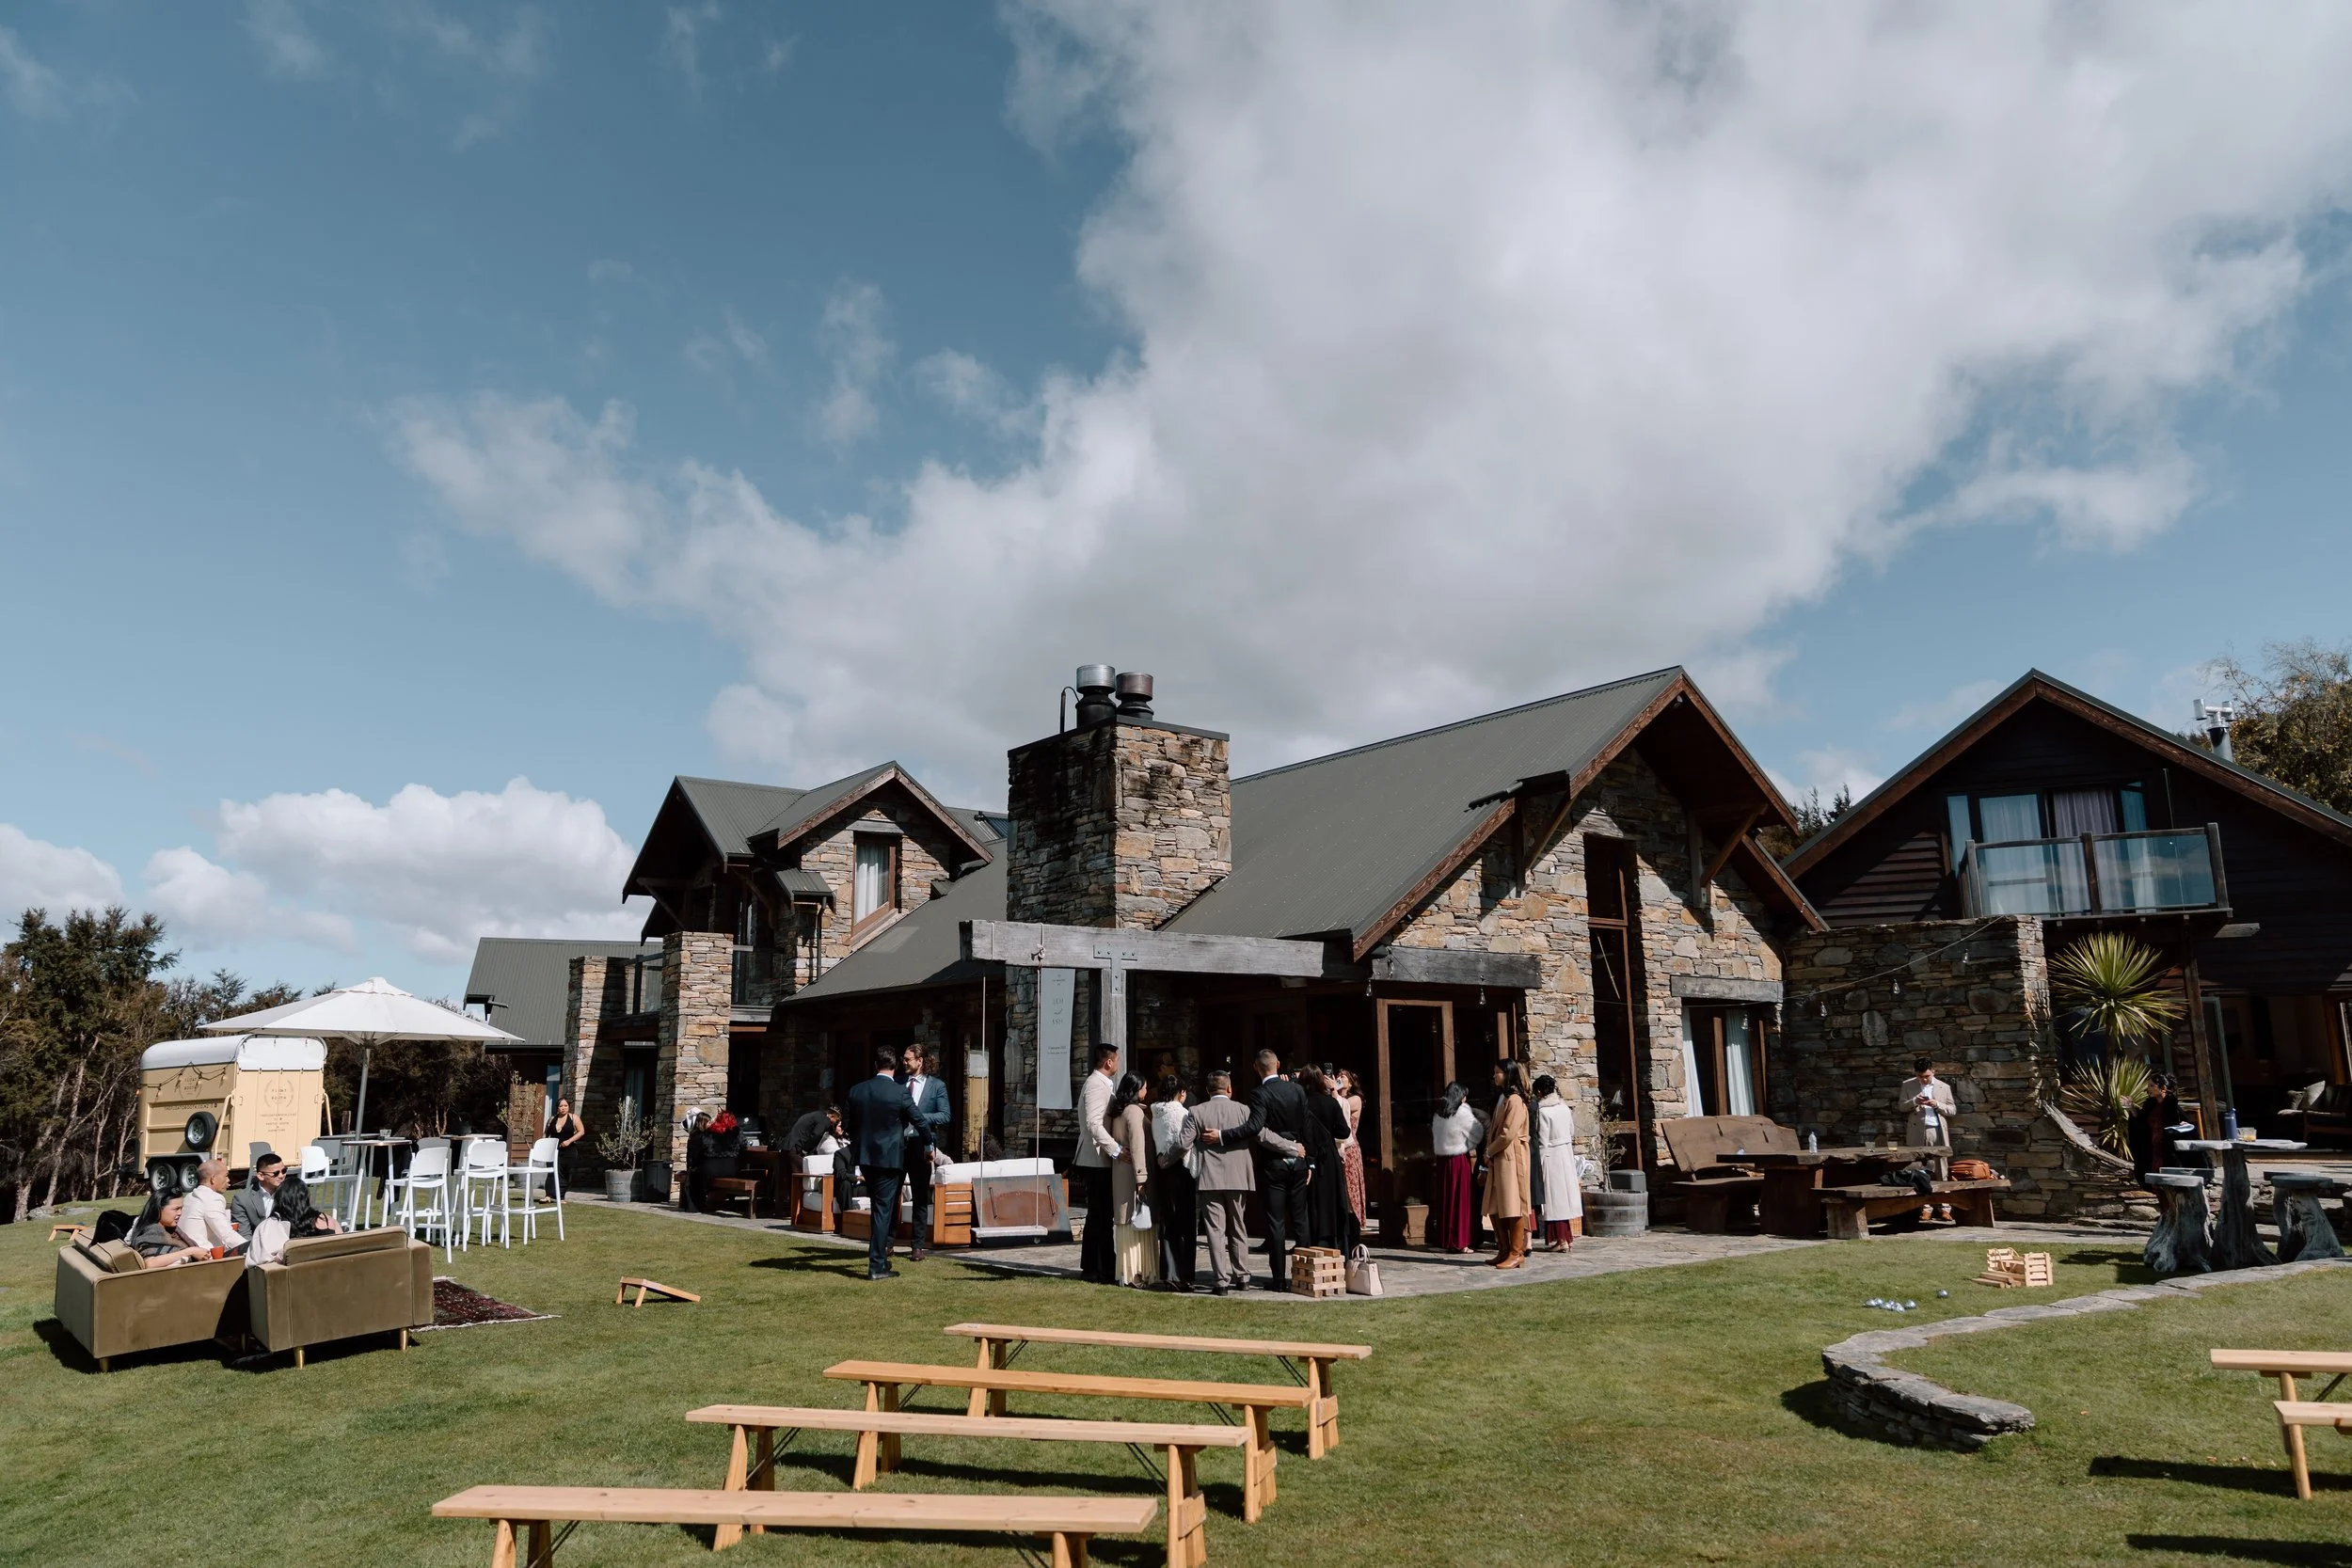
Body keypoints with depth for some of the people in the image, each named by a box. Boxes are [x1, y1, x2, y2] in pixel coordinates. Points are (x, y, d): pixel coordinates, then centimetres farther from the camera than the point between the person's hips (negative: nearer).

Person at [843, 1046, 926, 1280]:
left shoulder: (856, 1090, 0)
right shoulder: (899, 1092, -13)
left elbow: (849, 1123, 9)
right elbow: (919, 1122, -5)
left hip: (865, 1155, 5)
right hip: (890, 1156, -5)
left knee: (879, 1206, 21)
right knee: (884, 1209, 0)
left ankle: (879, 1252, 30)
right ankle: (877, 1265, 1)